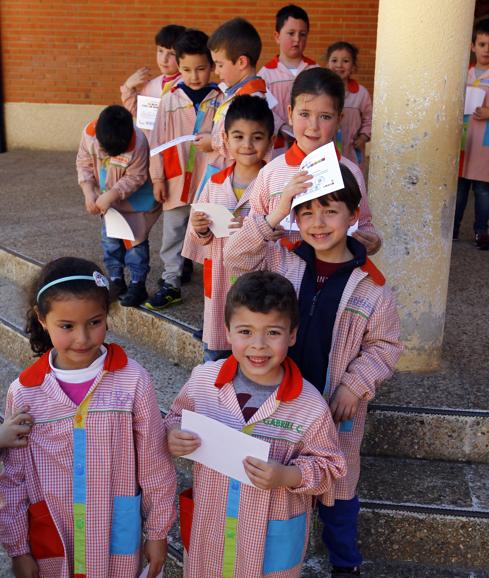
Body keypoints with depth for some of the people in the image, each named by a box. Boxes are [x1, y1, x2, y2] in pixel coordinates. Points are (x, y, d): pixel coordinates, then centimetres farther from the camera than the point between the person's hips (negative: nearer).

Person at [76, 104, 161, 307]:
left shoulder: (137, 143, -34)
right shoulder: (89, 133, -21)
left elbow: (135, 178, -24)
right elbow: (84, 163, -8)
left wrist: (110, 196, -30)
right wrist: (88, 192, -20)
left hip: (136, 199, -5)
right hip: (109, 198, 5)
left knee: (135, 240, -1)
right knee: (110, 238, 10)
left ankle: (137, 285, 10)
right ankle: (115, 280, 24)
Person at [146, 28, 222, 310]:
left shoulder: (220, 100, -3)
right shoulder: (170, 99, 1)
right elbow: (159, 139, 4)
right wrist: (157, 177, 2)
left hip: (210, 179, -2)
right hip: (176, 179, 2)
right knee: (173, 234, 12)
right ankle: (171, 283, 24)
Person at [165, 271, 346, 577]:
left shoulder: (310, 406, -22)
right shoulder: (203, 379, -14)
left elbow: (329, 466, -11)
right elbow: (178, 417, 4)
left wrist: (287, 476, -28)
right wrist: (173, 436, -18)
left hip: (274, 532, -2)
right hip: (211, 521, 3)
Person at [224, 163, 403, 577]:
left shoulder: (370, 283, -12)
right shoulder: (282, 261, -6)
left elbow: (385, 345, -5)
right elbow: (236, 259, -16)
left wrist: (355, 385, -16)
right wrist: (273, 217, -26)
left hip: (336, 406, -2)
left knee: (338, 485, 18)